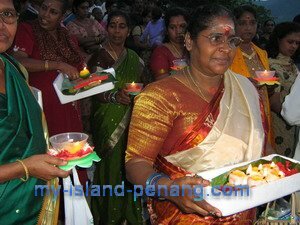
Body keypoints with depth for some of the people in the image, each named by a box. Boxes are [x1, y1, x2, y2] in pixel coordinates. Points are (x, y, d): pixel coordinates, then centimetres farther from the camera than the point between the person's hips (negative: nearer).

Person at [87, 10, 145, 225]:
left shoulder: (134, 58, 10)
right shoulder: (99, 56, -5)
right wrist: (114, 96, -26)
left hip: (130, 122, 4)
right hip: (108, 122, -4)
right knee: (111, 168, -1)